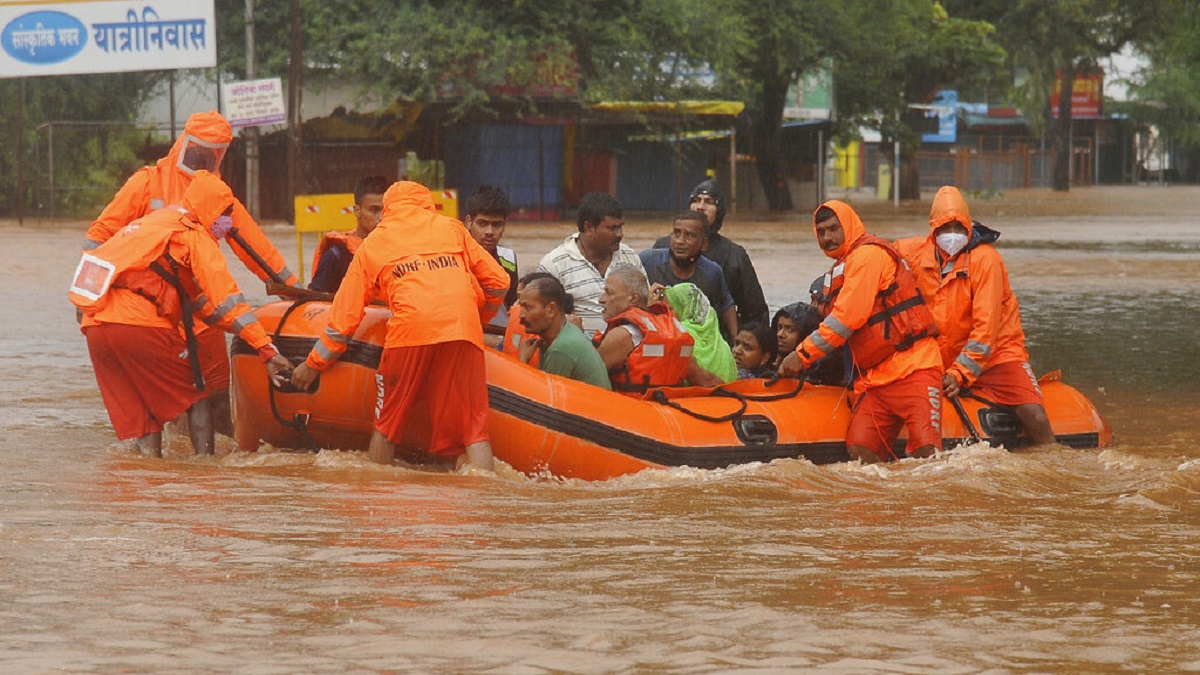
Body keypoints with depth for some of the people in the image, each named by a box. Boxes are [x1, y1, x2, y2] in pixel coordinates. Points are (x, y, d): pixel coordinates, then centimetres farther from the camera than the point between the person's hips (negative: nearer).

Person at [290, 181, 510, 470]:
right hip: (463, 332, 1)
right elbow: (498, 282, 22)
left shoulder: (372, 244, 24)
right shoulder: (452, 229, 26)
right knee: (473, 427, 1)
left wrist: (313, 364, 30)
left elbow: (345, 315, 21)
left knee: (387, 424, 15)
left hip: (410, 330, -1)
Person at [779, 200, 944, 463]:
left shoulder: (868, 254, -6)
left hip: (912, 368, -9)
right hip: (873, 377, 9)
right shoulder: (835, 274, 25)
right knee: (860, 452, -9)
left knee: (926, 452, -20)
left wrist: (803, 354, -11)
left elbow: (849, 317, -14)